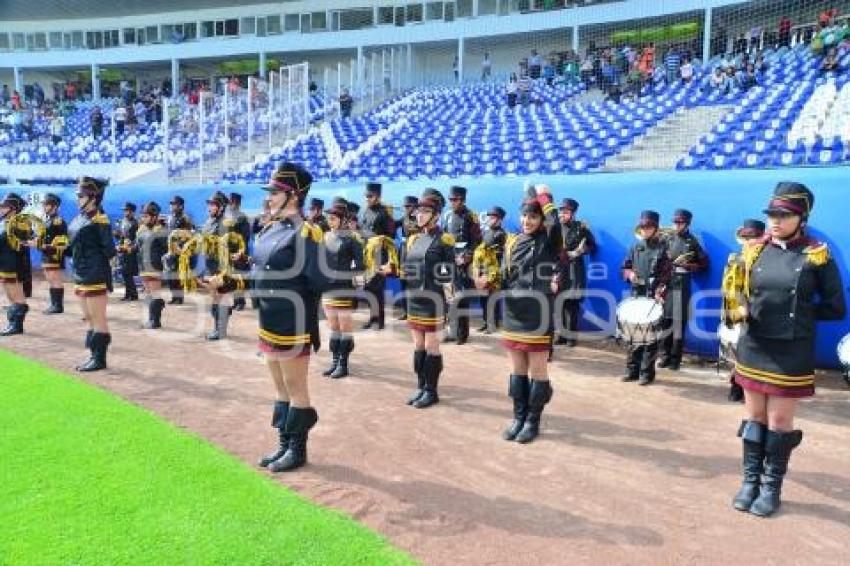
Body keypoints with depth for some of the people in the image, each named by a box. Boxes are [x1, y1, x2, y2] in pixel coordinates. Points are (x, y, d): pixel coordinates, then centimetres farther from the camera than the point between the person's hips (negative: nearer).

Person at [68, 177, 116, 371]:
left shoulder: (98, 220, -13)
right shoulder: (78, 219, 14)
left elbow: (109, 251, -15)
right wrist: (65, 246, 5)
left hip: (95, 276, -10)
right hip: (80, 275, 10)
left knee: (98, 319, -2)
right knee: (89, 318, 15)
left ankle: (100, 359, 5)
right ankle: (94, 356, 24)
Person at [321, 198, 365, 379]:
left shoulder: (352, 239, -9)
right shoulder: (326, 237, 10)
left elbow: (360, 266, -11)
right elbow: (321, 261, 16)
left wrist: (343, 275, -19)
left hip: (344, 289, -6)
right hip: (327, 288, 7)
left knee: (344, 326, 2)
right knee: (333, 327, 13)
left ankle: (343, 364, 10)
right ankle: (334, 361, 22)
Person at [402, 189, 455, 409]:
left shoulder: (444, 240, -6)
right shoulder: (413, 239, 13)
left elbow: (448, 274, -8)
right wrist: (402, 274, 3)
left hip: (433, 301, -6)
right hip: (414, 300, 7)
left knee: (431, 346, 1)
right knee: (418, 345, 13)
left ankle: (432, 391, 12)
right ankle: (420, 387, 24)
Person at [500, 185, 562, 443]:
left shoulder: (548, 242, -5)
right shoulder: (513, 241, 10)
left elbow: (554, 222, -27)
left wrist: (543, 195, -15)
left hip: (538, 316, -5)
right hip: (513, 314, 5)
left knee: (537, 370, 5)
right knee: (517, 369, 13)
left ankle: (533, 421, 16)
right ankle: (518, 417, 25)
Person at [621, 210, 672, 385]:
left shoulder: (663, 249, -2)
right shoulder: (635, 247, 11)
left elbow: (666, 274, -8)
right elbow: (625, 267, 16)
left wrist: (659, 292, -22)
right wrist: (629, 273, -7)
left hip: (654, 297, -4)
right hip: (636, 295, 4)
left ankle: (647, 372, 8)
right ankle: (632, 369, 17)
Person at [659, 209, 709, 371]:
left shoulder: (692, 241, 2)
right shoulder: (666, 238, 8)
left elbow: (704, 263, 2)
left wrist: (689, 265, -12)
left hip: (682, 285, -2)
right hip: (665, 283, 2)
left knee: (679, 321, 0)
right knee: (664, 319, 4)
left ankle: (675, 358, 7)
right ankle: (665, 355, 15)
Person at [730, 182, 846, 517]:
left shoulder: (817, 256, -7)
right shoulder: (755, 251, 2)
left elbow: (836, 309, -3)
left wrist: (797, 313, -12)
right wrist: (743, 310, -9)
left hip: (791, 354, -3)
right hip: (753, 348, 3)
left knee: (780, 421, 7)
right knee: (754, 416, 12)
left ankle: (771, 488, 22)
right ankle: (750, 481, 25)